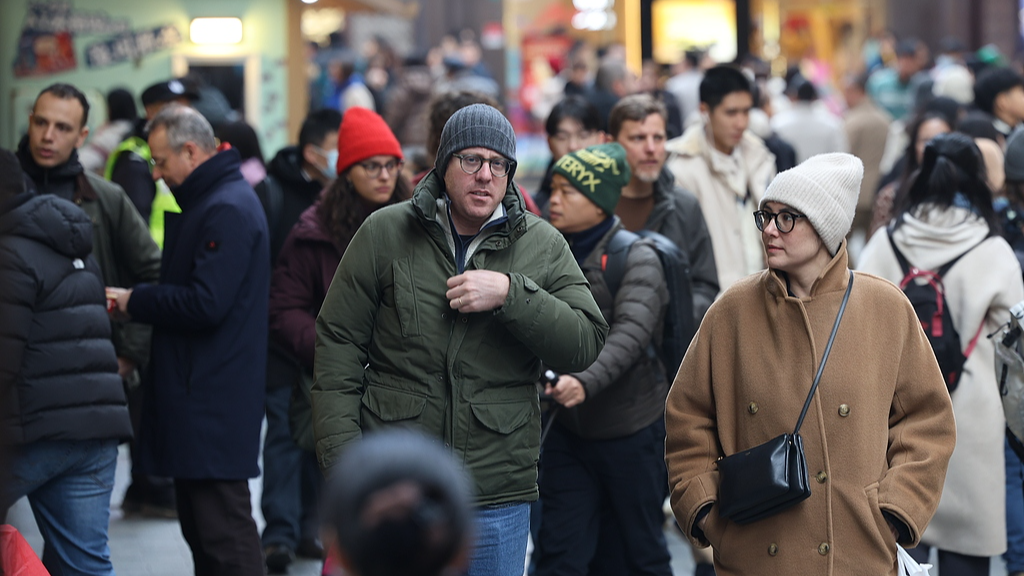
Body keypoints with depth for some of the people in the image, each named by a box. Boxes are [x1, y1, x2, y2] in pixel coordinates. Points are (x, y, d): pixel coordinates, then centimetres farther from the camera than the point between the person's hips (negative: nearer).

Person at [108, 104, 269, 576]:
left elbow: (205, 304, -22)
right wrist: (138, 300, 5)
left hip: (213, 399, -11)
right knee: (200, 525, 14)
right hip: (196, 394, 11)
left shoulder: (227, 209, -15)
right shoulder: (205, 202, 18)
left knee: (223, 532, -9)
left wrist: (133, 301, -11)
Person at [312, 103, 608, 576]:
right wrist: (343, 460, -5)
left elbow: (586, 343, -5)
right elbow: (338, 344, 3)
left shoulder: (542, 246, 5)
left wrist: (510, 294, -18)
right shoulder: (386, 233, 3)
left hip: (498, 498, 1)